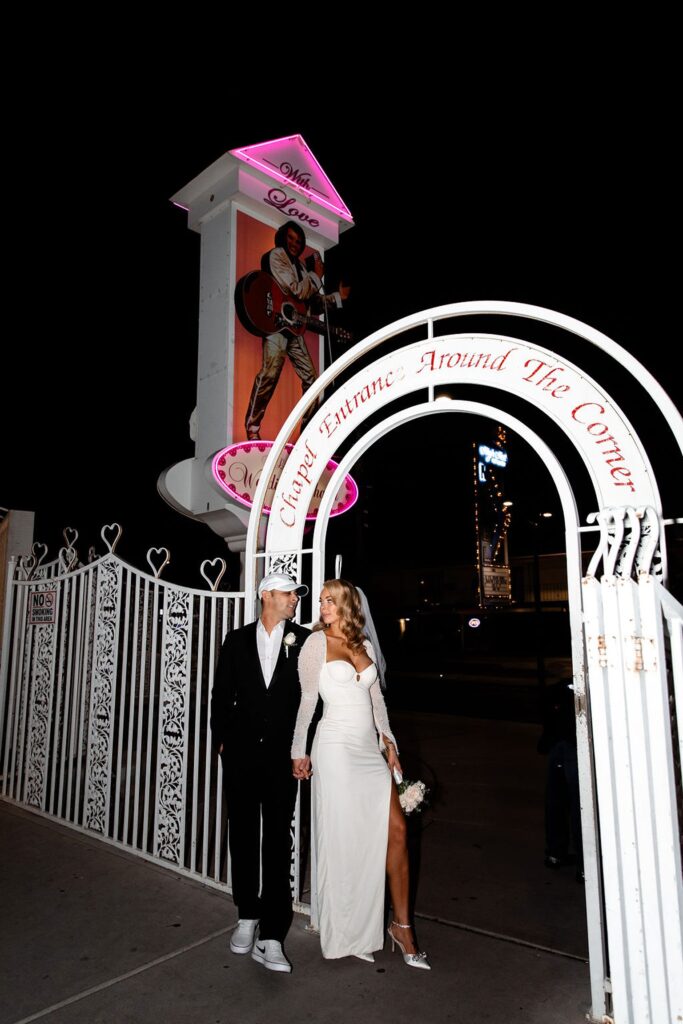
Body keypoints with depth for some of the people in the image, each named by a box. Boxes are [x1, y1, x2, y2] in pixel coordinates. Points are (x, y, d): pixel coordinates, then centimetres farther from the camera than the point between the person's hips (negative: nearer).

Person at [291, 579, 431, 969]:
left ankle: (402, 924, 18)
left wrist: (388, 739, 10)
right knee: (344, 838, 4)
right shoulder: (317, 643, -4)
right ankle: (347, 934, 22)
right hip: (337, 747, -5)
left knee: (396, 829, 2)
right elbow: (307, 700, -1)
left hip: (370, 747, 5)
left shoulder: (365, 645, 10)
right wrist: (300, 751, 1)